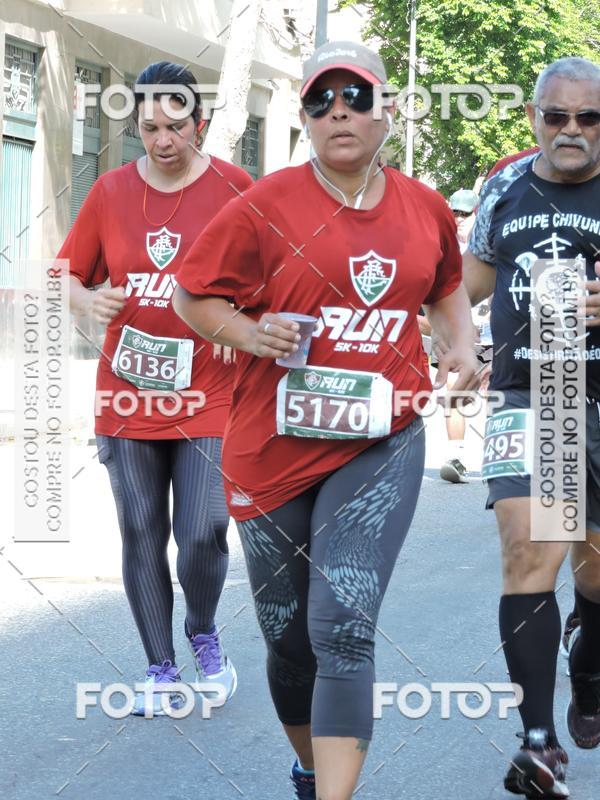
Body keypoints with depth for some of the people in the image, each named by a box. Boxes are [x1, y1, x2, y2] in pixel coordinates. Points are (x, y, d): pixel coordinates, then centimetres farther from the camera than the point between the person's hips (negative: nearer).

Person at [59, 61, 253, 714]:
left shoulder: (233, 188, -3)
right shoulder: (111, 192, 4)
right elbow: (70, 275, 12)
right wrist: (89, 301, -9)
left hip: (208, 398, -2)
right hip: (128, 395, 3)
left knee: (203, 535, -8)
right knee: (141, 536, 6)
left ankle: (203, 632, 23)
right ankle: (160, 668, 20)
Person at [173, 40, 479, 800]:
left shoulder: (425, 208, 5)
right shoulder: (266, 205, -6)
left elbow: (447, 285, 26)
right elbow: (192, 293, 2)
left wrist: (461, 343, 7)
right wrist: (251, 335, -16)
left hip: (380, 446, 0)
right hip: (273, 447, 0)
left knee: (343, 630, -16)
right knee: (289, 638, 12)